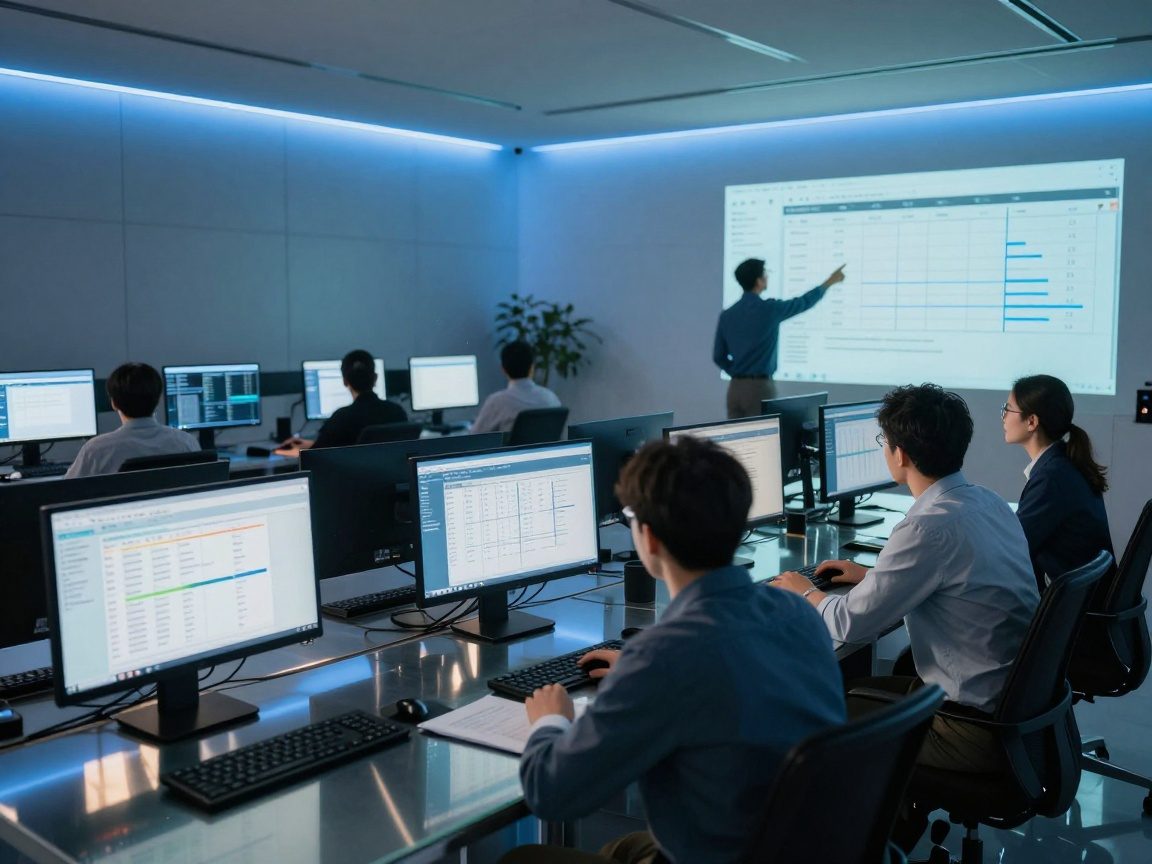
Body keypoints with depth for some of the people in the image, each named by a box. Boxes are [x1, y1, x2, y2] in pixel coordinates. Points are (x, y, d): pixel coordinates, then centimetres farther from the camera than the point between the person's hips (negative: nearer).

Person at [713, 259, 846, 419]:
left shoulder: (726, 315, 4)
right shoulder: (769, 309, -10)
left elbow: (718, 357, 9)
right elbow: (805, 302, 7)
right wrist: (830, 281, 22)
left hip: (735, 387, 6)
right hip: (760, 387, -5)